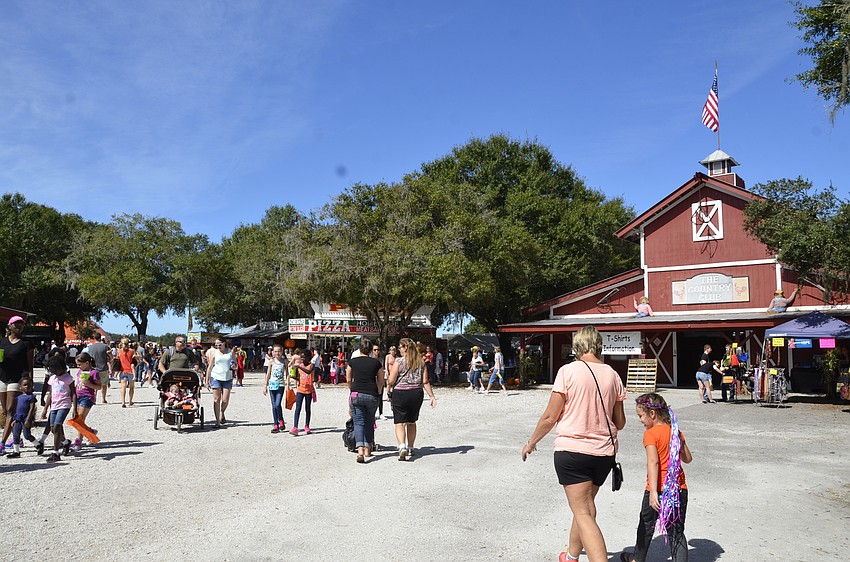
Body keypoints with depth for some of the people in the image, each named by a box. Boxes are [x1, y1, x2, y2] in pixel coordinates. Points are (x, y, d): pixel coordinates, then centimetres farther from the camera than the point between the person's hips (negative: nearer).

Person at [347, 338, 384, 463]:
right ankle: (368, 449, 22)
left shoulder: (352, 361, 4)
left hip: (356, 395, 0)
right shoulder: (376, 363, 3)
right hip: (372, 395, 1)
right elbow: (381, 382, 7)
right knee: (369, 422, 16)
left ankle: (360, 449, -18)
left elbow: (348, 380, 9)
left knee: (358, 422, 0)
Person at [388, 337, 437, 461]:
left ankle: (402, 447, -22)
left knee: (399, 423, -1)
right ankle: (410, 448, 28)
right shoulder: (421, 362, 4)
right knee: (412, 422, 19)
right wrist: (432, 396, 2)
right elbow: (425, 382, 0)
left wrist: (388, 382, 13)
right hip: (417, 394, 5)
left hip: (401, 394, -5)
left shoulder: (399, 361, -9)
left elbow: (391, 381, -9)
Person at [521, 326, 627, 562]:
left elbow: (550, 417, -10)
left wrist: (531, 442, 5)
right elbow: (620, 422, 10)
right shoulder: (612, 375, 3)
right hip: (604, 452, 6)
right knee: (586, 505, 22)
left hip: (572, 449, -6)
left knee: (583, 512, -3)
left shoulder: (568, 370, -10)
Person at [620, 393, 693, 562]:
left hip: (658, 490, -4)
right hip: (679, 490, 5)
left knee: (646, 526, 17)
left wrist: (653, 491, -27)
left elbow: (653, 462, -23)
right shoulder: (676, 431, 6)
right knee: (676, 532, 10)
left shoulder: (650, 433, -13)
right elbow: (688, 458, 16)